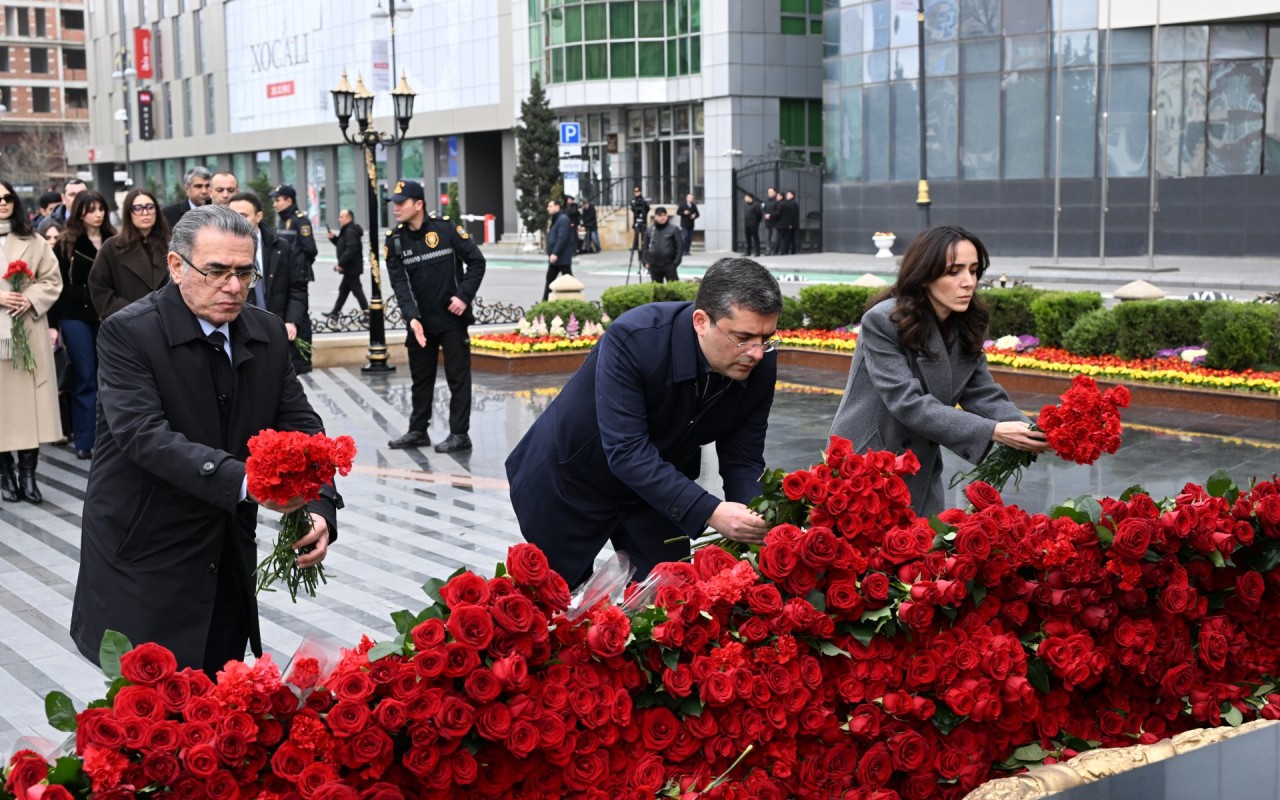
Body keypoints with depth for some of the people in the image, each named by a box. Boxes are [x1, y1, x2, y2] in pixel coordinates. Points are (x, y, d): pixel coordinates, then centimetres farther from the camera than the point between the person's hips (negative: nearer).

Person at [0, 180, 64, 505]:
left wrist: (31, 298, -9)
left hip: (29, 332, 1)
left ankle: (28, 474, 1)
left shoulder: (33, 241, 10)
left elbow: (52, 280, 8)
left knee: (30, 402, -3)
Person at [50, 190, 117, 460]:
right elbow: (57, 283, -2)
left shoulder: (113, 241, 5)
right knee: (85, 378, -1)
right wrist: (54, 321, -7)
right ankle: (84, 440, 5)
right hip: (76, 316, -2)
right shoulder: (66, 243, 0)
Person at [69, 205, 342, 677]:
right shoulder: (127, 333, -15)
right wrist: (243, 480, -41)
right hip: (144, 563, -5)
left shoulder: (268, 333, 2)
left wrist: (321, 510, -21)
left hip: (229, 562, 5)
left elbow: (300, 426, -1)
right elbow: (143, 434, -27)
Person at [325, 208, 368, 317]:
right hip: (350, 268, 11)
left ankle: (366, 311, -4)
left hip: (351, 268, -11)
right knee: (343, 289, 15)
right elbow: (342, 245, 24)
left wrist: (340, 264, -26)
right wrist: (333, 238, 8)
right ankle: (335, 312, 22)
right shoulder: (347, 231, 16)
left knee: (356, 290, -7)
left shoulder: (350, 231, -18)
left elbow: (350, 249, -27)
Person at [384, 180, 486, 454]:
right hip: (419, 322, 4)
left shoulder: (446, 229, -9)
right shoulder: (395, 240, -1)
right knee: (420, 378, 14)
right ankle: (418, 431, 24)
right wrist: (412, 317, -20)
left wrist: (464, 296, -13)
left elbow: (477, 261, -3)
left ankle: (460, 434, 5)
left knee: (458, 377, 0)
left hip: (452, 318, -4)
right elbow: (399, 283, -7)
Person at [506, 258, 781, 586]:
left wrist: (755, 518, -32)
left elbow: (742, 459, -12)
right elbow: (626, 450, -38)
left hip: (660, 486, 4)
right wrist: (710, 512, -45)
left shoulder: (760, 365, -20)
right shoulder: (631, 338, -36)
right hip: (570, 478, -3)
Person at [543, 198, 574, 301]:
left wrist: (555, 253, -27)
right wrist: (551, 253, 17)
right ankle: (545, 301, 11)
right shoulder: (555, 219, 16)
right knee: (549, 279, 9)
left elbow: (562, 238, -24)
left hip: (563, 258, -10)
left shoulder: (563, 219, -15)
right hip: (554, 257, 10)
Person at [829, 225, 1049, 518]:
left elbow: (983, 395, -4)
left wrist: (1027, 430, -25)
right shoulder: (883, 321, -20)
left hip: (920, 472, 6)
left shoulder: (966, 327, 0)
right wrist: (993, 432, -33)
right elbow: (908, 403, -27)